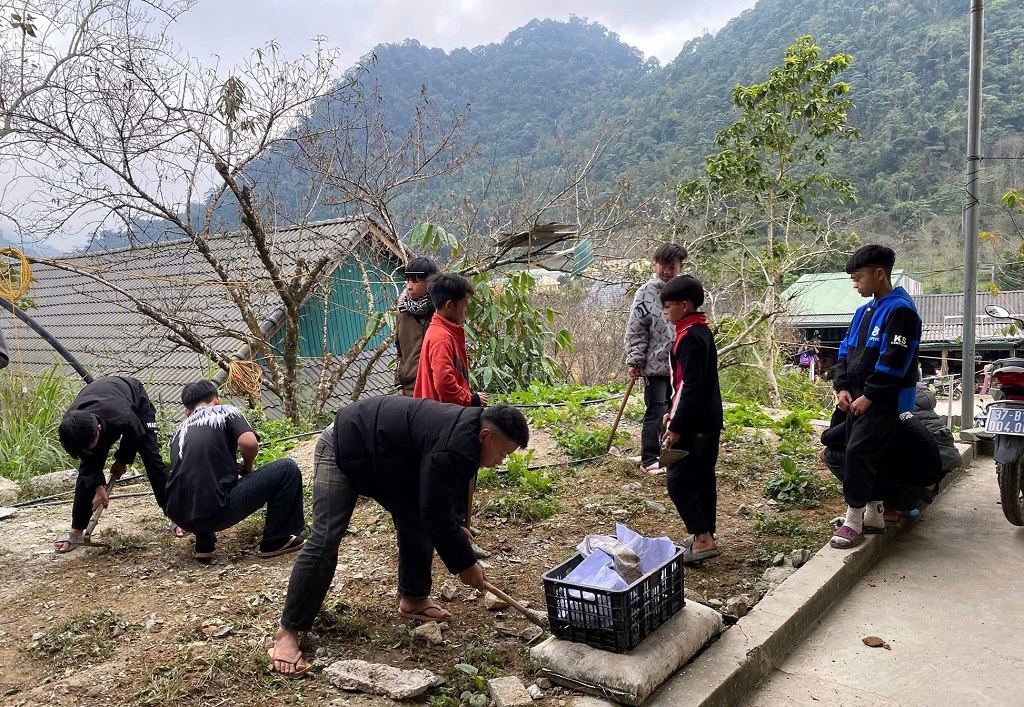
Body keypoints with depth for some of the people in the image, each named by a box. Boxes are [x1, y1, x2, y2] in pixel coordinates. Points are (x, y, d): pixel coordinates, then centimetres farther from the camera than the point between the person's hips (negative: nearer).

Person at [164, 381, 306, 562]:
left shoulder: (179, 430, 22)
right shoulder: (226, 412, 6)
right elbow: (249, 443, -13)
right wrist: (248, 465, 9)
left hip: (182, 517, 6)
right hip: (215, 512, -6)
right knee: (288, 469, 5)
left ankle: (204, 544, 25)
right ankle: (275, 540, 13)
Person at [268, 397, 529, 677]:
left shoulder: (463, 432, -2)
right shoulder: (453, 448, -32)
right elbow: (436, 514, -29)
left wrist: (454, 531, 8)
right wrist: (465, 565, -18)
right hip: (343, 449, -10)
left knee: (417, 522, 6)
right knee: (325, 540, -14)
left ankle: (413, 598, 22)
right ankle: (288, 631, -4)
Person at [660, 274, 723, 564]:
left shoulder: (689, 337, -18)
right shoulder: (703, 331, 12)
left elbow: (691, 386, -24)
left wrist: (677, 427, -22)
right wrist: (673, 412, 20)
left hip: (693, 424, -10)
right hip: (710, 420, 10)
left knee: (678, 481, -5)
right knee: (703, 477, 15)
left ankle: (702, 539, -5)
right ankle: (706, 536, 23)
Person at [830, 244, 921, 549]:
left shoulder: (900, 310, -13)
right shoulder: (863, 311, 14)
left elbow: (893, 362, -20)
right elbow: (846, 352, 14)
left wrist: (869, 396, -18)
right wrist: (842, 387, 1)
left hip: (884, 401, -8)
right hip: (858, 399, 9)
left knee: (858, 453, -13)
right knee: (869, 456, 13)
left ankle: (853, 521, -4)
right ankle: (874, 514, 24)